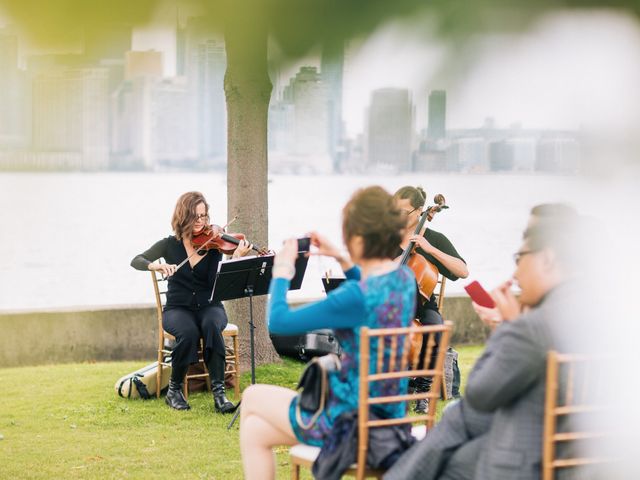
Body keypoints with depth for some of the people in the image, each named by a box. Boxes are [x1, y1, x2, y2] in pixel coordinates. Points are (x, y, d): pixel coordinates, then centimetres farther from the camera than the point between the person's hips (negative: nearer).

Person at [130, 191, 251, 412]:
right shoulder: (170, 244, 2)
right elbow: (136, 261, -7)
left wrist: (236, 258, -27)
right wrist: (157, 266, -28)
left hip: (209, 307, 0)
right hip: (178, 309, 0)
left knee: (211, 325, -35)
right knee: (189, 332, -34)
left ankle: (219, 392, -32)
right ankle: (174, 390, -13)